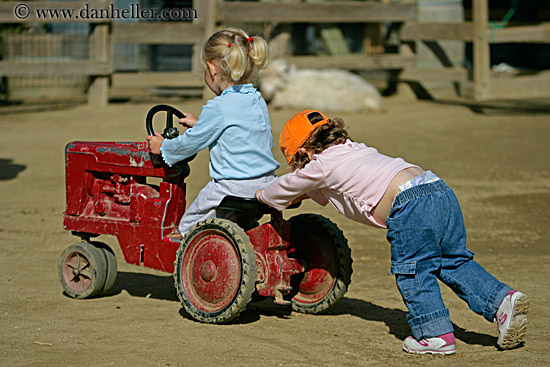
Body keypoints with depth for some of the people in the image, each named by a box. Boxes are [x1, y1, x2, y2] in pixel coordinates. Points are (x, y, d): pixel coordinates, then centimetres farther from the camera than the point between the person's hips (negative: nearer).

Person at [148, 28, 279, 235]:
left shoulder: (218, 108, -16)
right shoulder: (258, 101, 8)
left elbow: (190, 143, -5)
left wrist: (163, 147, 15)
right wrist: (199, 124, 33)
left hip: (234, 189, -8)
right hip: (265, 187, 8)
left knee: (187, 227, 9)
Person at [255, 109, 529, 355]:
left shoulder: (321, 165, 9)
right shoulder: (353, 149, 33)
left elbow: (287, 187, 28)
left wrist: (263, 196, 48)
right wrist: (300, 197, 62)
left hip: (411, 205, -8)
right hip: (440, 189, 8)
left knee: (412, 270, 3)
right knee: (454, 261, 16)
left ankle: (436, 334, 3)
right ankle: (502, 299, 4)